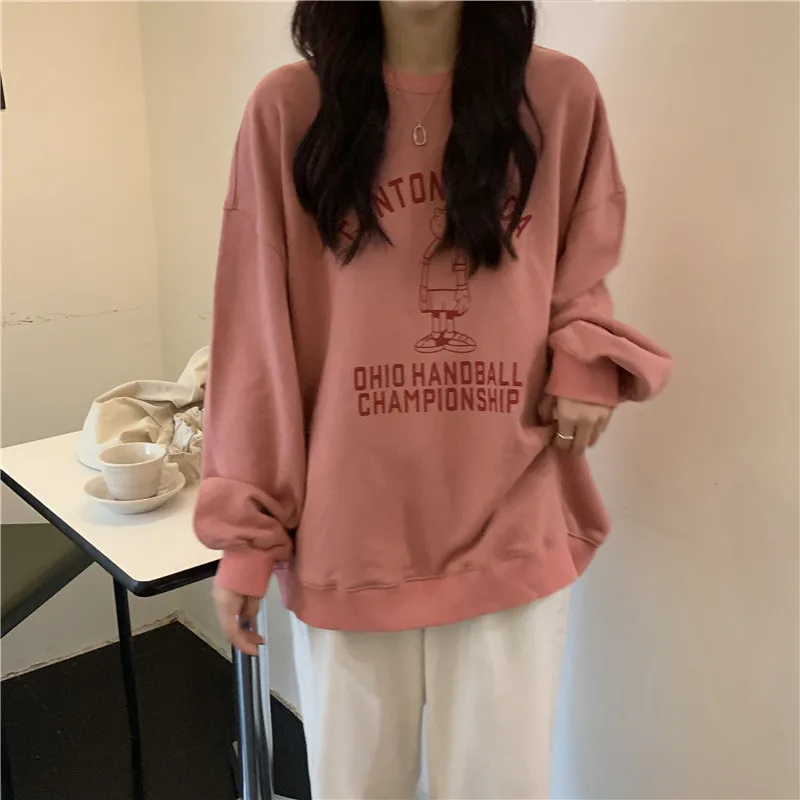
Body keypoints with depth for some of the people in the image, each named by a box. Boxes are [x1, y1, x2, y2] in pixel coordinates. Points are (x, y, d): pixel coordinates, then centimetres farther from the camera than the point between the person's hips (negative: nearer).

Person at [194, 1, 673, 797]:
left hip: (513, 528, 1)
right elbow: (258, 330, -3)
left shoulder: (562, 94, -1)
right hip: (348, 532, 0)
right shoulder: (288, 107, -4)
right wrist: (244, 530, -2)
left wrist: (588, 361, -10)